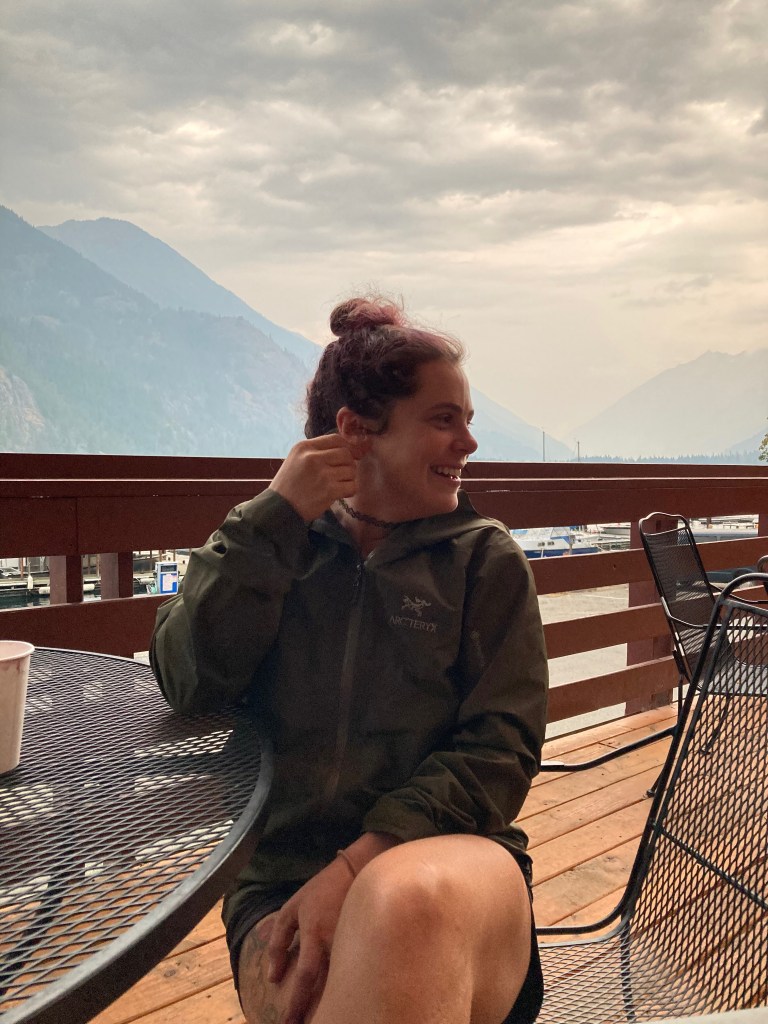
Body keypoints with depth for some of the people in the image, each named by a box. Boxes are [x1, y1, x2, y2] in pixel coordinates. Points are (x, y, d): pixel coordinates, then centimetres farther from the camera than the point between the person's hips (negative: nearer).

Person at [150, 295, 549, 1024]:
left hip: (452, 860, 1)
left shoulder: (485, 558, 7)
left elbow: (501, 749, -3)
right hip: (284, 878, 0)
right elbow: (188, 684, -3)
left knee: (403, 900, -36)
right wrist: (272, 521, -9)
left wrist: (360, 862, -16)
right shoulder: (271, 548, 12)